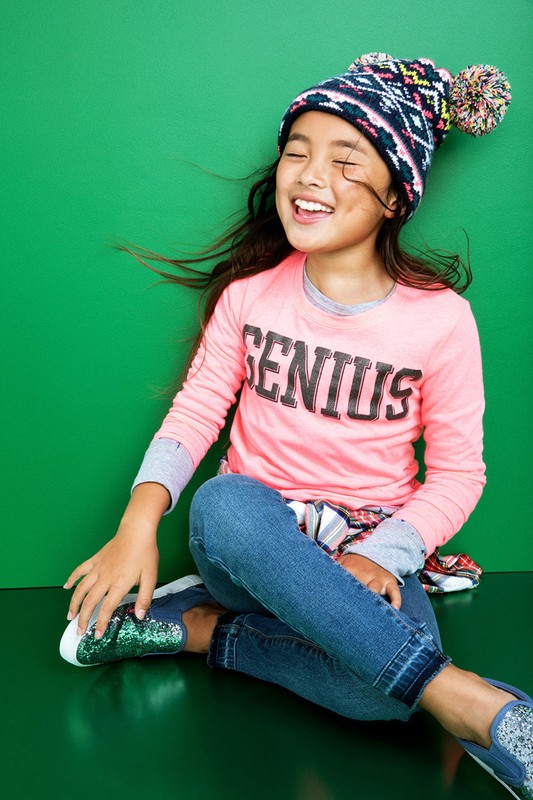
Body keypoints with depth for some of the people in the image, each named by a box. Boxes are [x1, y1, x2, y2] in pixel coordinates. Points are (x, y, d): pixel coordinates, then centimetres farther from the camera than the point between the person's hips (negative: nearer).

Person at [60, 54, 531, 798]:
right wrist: (139, 523, -17)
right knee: (225, 505, -37)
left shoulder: (439, 318, -7)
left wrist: (381, 554, -19)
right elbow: (197, 408, -1)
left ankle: (197, 624, -9)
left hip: (366, 548, -1)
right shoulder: (251, 291, -1)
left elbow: (457, 472, -3)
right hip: (253, 535, 2)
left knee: (380, 690, -32)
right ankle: (470, 703, -31)